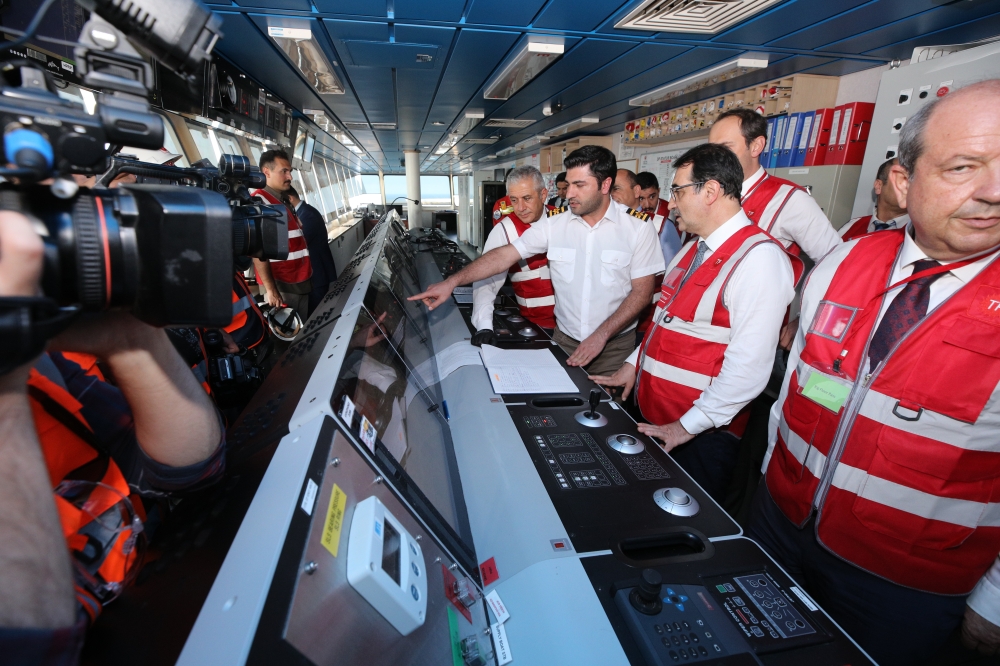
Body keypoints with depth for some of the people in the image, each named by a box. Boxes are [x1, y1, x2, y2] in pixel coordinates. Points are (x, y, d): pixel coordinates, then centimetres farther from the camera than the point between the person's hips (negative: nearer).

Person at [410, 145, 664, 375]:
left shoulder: (638, 230, -7)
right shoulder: (554, 226, -3)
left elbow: (642, 291, -8)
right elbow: (504, 255, -8)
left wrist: (601, 335, -17)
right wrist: (452, 282, -16)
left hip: (614, 346, -1)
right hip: (564, 340, 2)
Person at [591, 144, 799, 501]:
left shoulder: (759, 257, -20)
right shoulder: (695, 247, 9)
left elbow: (748, 365, -25)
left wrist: (688, 426, -21)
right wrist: (633, 364, 11)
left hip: (700, 434, -8)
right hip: (654, 418, 8)